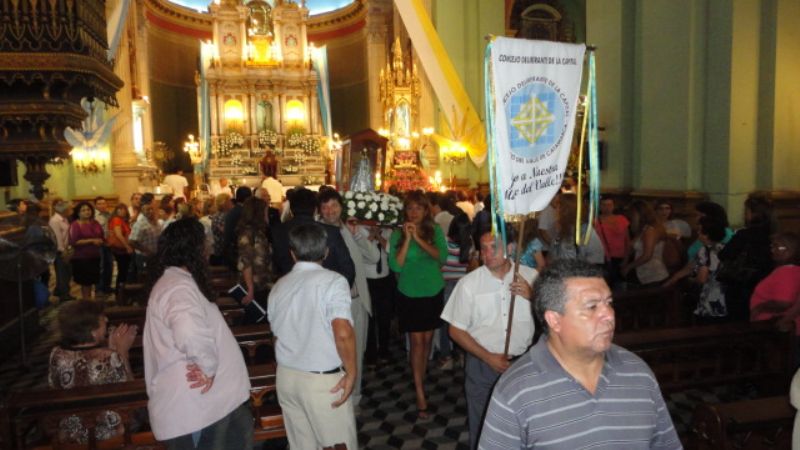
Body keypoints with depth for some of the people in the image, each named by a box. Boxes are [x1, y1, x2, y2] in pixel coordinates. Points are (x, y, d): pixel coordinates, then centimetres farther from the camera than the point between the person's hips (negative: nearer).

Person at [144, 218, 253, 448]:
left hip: (197, 399, 10)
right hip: (194, 402, -10)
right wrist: (208, 366, -27)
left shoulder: (172, 281, 14)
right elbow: (191, 333, -43)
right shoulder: (179, 287, -22)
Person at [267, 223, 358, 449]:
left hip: (286, 376, 6)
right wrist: (351, 372, -12)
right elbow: (343, 333, -24)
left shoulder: (279, 286, 5)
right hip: (324, 380, -5)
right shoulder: (333, 281, -13)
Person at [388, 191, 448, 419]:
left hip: (433, 292, 2)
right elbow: (396, 266, -15)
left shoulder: (435, 231, -2)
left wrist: (419, 239, -23)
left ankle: (421, 379, 31)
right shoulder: (398, 234, -6)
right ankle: (420, 393, 1)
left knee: (427, 339, 12)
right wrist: (407, 239, -22)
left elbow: (442, 257, -16)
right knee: (417, 341, -4)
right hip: (409, 294, -2)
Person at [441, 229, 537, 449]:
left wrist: (532, 296, -20)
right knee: (481, 426, 15)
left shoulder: (530, 276, -7)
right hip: (482, 364, -1)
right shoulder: (469, 283, -11)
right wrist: (488, 357, -13)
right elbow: (456, 330, -5)